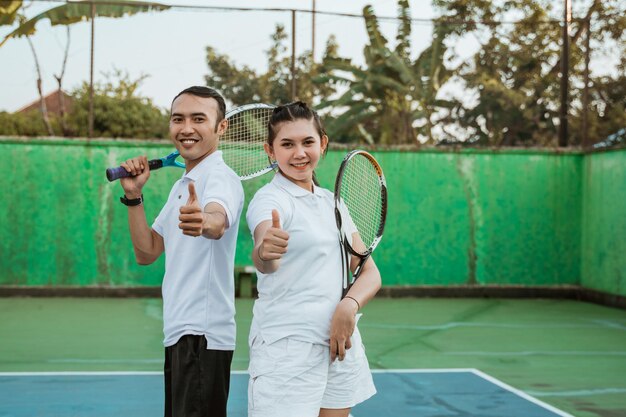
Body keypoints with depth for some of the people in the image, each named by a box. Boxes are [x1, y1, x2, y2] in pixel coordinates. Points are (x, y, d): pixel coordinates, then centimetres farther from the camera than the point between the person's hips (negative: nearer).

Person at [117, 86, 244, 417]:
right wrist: (133, 196, 3)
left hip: (202, 336, -10)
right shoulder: (181, 185, 16)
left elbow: (219, 220, -37)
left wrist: (205, 221, -60)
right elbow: (146, 252, 14)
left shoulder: (220, 176, -13)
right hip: (179, 334, 10)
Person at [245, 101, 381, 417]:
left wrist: (349, 306, -12)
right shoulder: (269, 199, -9)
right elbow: (266, 262, -30)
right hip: (287, 349, -6)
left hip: (341, 344, 6)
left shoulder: (333, 202, 12)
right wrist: (264, 252, -53)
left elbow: (370, 272, 8)